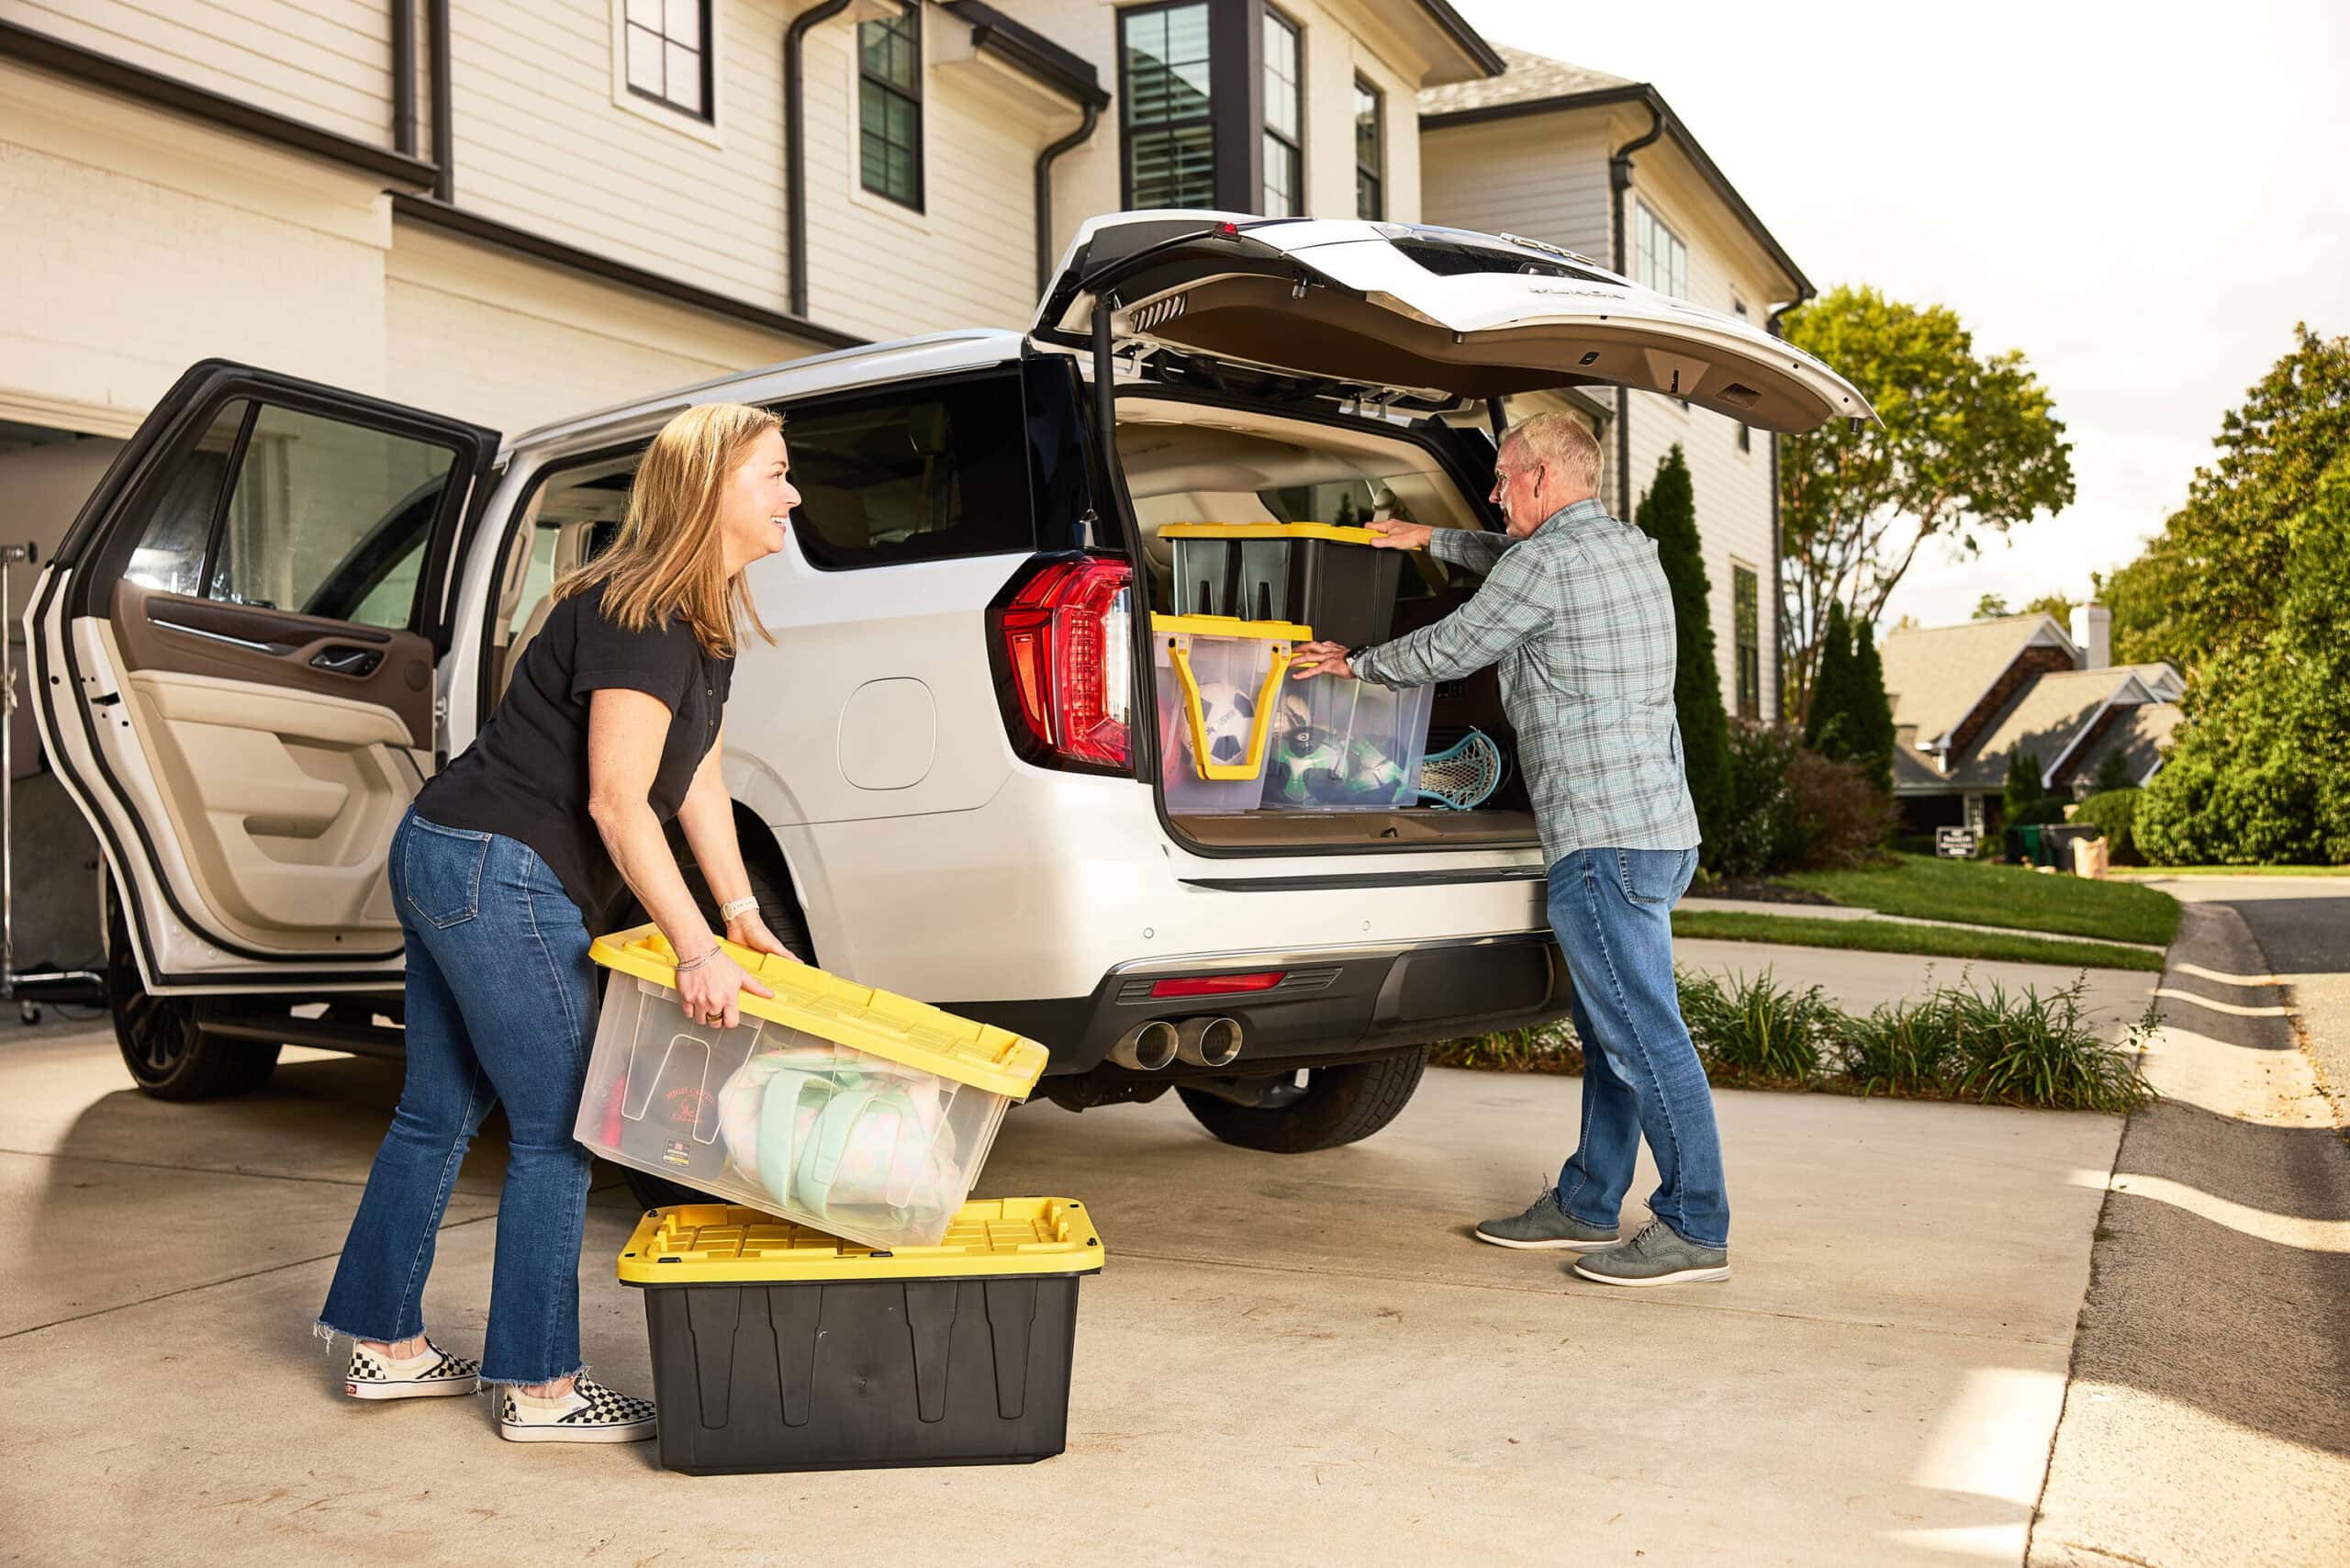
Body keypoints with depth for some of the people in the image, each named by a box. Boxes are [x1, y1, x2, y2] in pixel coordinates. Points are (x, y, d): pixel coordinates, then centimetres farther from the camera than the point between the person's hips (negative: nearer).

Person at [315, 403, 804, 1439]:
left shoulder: (701, 619, 11)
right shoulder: (642, 616, -19)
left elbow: (698, 782, 13)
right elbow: (617, 802, -23)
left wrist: (741, 911, 7)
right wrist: (694, 948, -25)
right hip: (497, 876, -10)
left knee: (440, 1111, 17)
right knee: (557, 1129, -2)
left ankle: (384, 1344, 31)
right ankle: (537, 1389, 10)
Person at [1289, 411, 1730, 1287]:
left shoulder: (1547, 562, -11)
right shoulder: (1629, 550, 18)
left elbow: (1450, 649, -2)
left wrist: (1356, 663, 14)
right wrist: (1433, 542, 40)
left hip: (1605, 835, -10)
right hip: (1660, 827, 10)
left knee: (1643, 1034, -7)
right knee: (1611, 1031, 15)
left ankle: (1695, 1229, -2)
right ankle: (1585, 1204, 24)